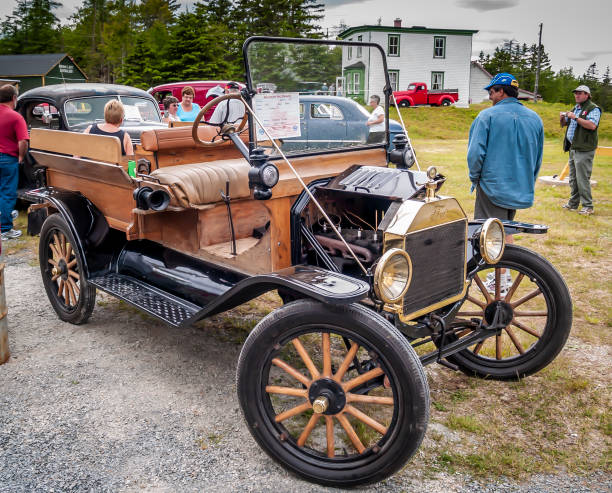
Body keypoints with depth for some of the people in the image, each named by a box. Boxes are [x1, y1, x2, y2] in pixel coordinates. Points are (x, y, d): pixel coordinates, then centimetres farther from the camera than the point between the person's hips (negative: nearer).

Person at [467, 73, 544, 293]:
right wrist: (528, 182, 25)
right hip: (522, 188, 6)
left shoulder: (488, 116, -11)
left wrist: (475, 178, 0)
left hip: (493, 185, -6)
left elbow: (476, 152, -14)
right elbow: (538, 158, 16)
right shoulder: (535, 118, 9)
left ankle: (501, 281, 7)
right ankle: (505, 273, 26)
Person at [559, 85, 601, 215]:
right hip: (573, 148, 9)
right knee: (573, 178, 14)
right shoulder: (575, 108, 20)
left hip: (584, 149, -9)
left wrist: (576, 117, -22)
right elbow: (564, 124, 27)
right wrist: (562, 118, 5)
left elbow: (592, 125, -22)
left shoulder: (593, 109, -6)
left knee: (582, 178, -10)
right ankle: (573, 203, 23)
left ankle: (588, 206, -5)